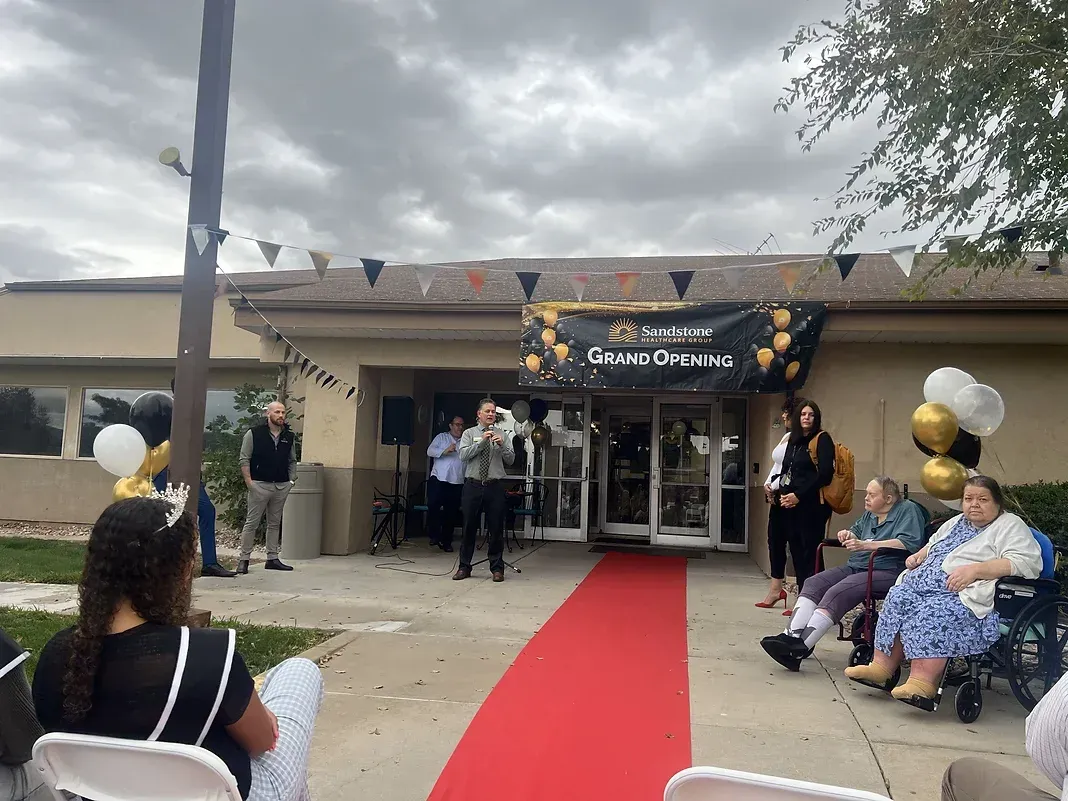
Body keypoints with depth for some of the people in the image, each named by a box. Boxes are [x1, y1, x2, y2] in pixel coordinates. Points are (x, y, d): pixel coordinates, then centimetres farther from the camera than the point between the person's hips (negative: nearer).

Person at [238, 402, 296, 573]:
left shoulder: (288, 436, 10)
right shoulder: (254, 433, -4)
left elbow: (292, 461, 16)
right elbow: (245, 459, -5)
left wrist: (292, 480, 6)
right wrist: (249, 481, -11)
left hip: (282, 486, 5)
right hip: (260, 485, -5)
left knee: (275, 523, 11)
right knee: (252, 522, -1)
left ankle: (272, 558, 17)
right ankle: (244, 559, 6)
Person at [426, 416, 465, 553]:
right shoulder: (441, 437, 10)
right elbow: (430, 451, -2)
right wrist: (444, 451, -17)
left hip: (457, 482, 2)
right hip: (438, 479, -2)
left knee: (451, 513, 6)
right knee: (433, 506, -17)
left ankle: (446, 541, 16)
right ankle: (434, 535, -1)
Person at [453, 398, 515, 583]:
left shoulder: (502, 435, 8)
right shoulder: (469, 433, 6)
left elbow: (511, 459, 1)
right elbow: (463, 455, -9)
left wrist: (502, 445, -15)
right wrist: (481, 442, -17)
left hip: (495, 486, 1)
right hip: (472, 486, 0)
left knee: (496, 528, 4)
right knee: (469, 528, 6)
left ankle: (497, 568, 16)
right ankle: (464, 567, 17)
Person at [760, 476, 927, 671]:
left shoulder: (908, 510, -1)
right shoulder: (870, 514, 23)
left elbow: (909, 543, -16)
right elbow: (856, 531, 40)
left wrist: (866, 545, -21)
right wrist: (848, 534, 13)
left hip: (886, 572, -9)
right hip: (855, 567, 9)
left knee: (837, 593, -30)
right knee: (813, 583, -14)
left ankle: (800, 648, -38)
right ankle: (792, 636, -27)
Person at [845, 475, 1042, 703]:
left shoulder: (1011, 526, 4)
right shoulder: (956, 522, 27)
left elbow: (1026, 562, -12)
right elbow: (932, 545, 42)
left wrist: (975, 569, -22)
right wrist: (918, 556, 17)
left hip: (967, 596, -7)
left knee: (933, 613, -34)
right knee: (897, 599, -19)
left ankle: (923, 681, -38)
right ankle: (882, 667, -21)